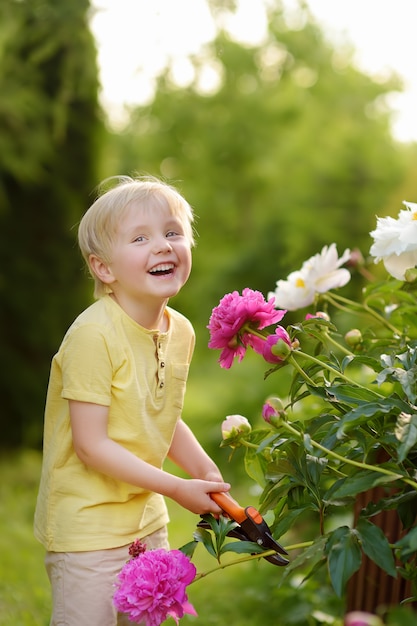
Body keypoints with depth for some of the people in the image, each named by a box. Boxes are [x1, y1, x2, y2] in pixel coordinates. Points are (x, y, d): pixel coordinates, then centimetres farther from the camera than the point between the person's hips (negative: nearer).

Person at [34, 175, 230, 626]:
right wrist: (176, 488, -19)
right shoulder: (94, 335, -23)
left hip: (146, 518, 8)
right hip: (87, 524, -7)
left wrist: (205, 471, 0)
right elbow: (91, 445, -22)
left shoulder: (180, 331, 1)